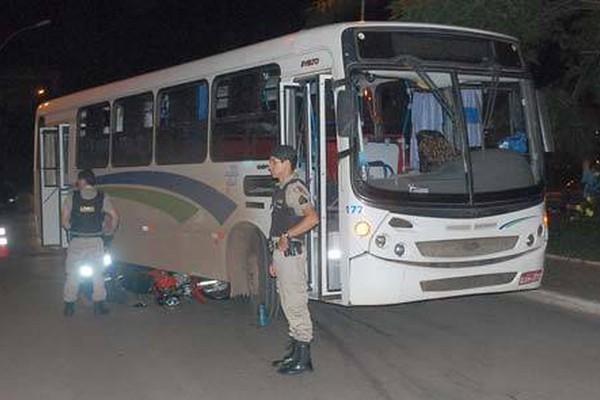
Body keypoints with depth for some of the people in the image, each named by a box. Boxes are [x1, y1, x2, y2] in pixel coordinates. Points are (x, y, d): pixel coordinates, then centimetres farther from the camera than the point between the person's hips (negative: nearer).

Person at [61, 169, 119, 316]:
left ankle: (69, 306, 13)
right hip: (96, 241, 1)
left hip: (77, 240, -1)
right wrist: (109, 231, 11)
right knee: (98, 274, 13)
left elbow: (65, 221, -6)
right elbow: (115, 216, -3)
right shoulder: (103, 198, -1)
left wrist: (71, 230, 12)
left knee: (72, 275, 11)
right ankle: (99, 305, 14)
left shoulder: (72, 197, -4)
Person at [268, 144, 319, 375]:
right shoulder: (280, 190, 18)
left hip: (291, 252, -10)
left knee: (296, 304, -6)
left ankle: (303, 359, -1)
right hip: (281, 253, 10)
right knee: (289, 305, 14)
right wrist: (275, 260, 21)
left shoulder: (295, 188, -13)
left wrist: (287, 235, -22)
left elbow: (312, 218, -27)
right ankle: (295, 352, 23)